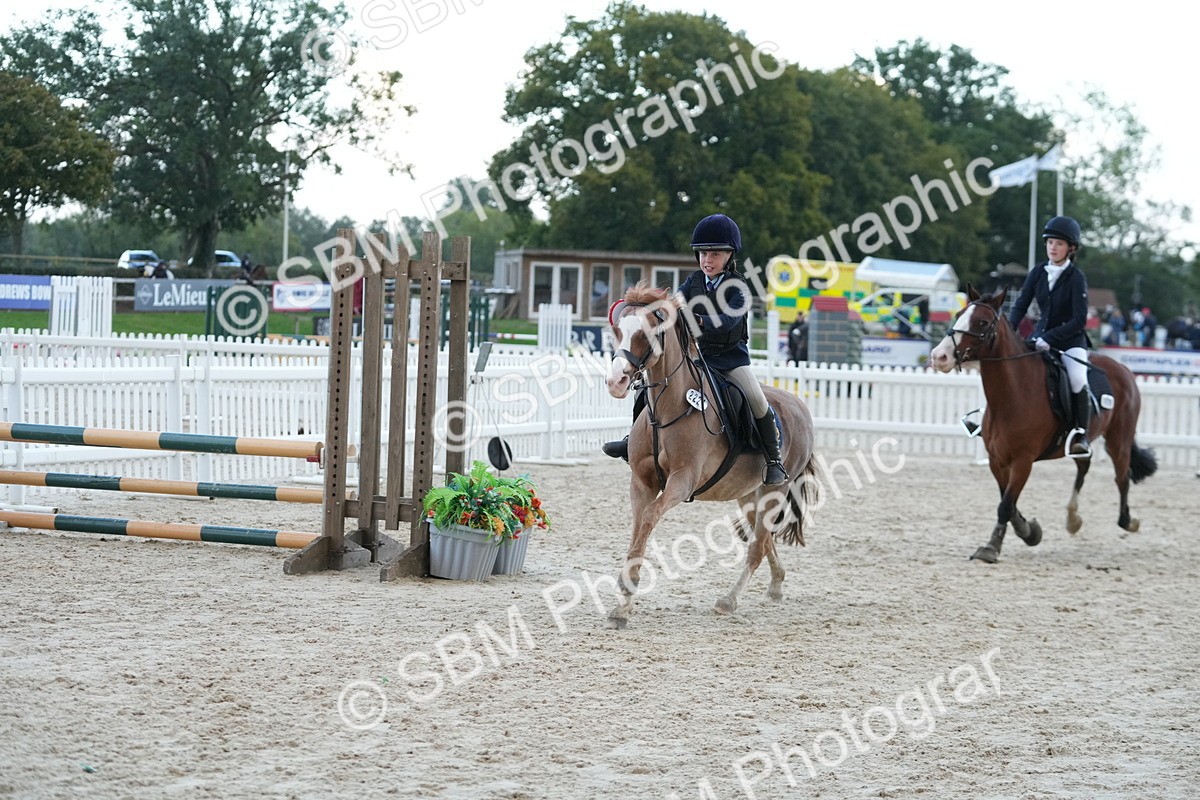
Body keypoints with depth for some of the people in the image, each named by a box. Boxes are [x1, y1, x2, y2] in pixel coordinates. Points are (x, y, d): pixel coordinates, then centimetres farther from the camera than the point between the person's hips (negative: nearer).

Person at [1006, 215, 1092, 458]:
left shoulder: (1076, 278, -12)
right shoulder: (1038, 272, 2)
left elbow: (1079, 319, -17)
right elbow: (1021, 305, 3)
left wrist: (1050, 338, -26)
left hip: (1070, 340, -5)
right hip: (1041, 336, 5)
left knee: (1078, 381, -29)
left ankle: (1081, 436, -20)